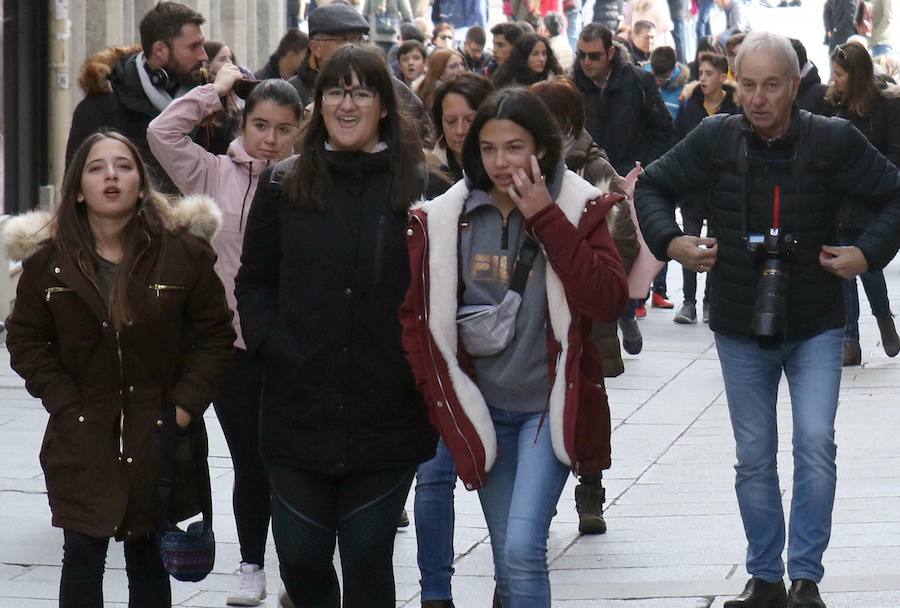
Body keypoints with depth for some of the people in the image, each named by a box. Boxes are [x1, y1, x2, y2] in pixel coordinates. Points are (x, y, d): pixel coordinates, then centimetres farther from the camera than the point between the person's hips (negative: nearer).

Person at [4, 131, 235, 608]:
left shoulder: (185, 252, -6)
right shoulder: (47, 259, -3)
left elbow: (214, 334, 0)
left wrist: (184, 406, -9)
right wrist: (65, 403, -7)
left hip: (161, 439, 0)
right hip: (82, 441, 0)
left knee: (148, 559, 9)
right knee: (82, 556, -1)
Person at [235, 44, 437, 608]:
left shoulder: (419, 186, -1)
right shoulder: (283, 185, 5)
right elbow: (254, 281, 9)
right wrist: (271, 346, -5)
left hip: (387, 415, -2)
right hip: (298, 409, 2)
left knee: (369, 561, 5)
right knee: (301, 558, 7)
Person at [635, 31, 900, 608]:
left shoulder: (834, 140, -11)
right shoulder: (715, 139, -7)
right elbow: (652, 187, 6)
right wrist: (671, 241, -10)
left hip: (815, 327, -2)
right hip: (741, 328, 2)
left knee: (816, 445, -13)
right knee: (754, 457, 9)